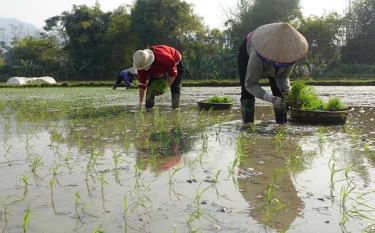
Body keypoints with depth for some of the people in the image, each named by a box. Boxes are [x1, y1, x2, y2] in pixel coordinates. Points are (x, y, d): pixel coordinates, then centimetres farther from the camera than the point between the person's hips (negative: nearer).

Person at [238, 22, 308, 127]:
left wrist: (286, 90, -41)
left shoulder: (291, 51, -35)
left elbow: (283, 76, -20)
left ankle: (282, 123, -6)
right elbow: (250, 84, -39)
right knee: (247, 90, -17)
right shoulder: (256, 56, -46)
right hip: (247, 52, -3)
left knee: (279, 91, -10)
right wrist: (271, 99, -52)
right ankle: (247, 122, -11)